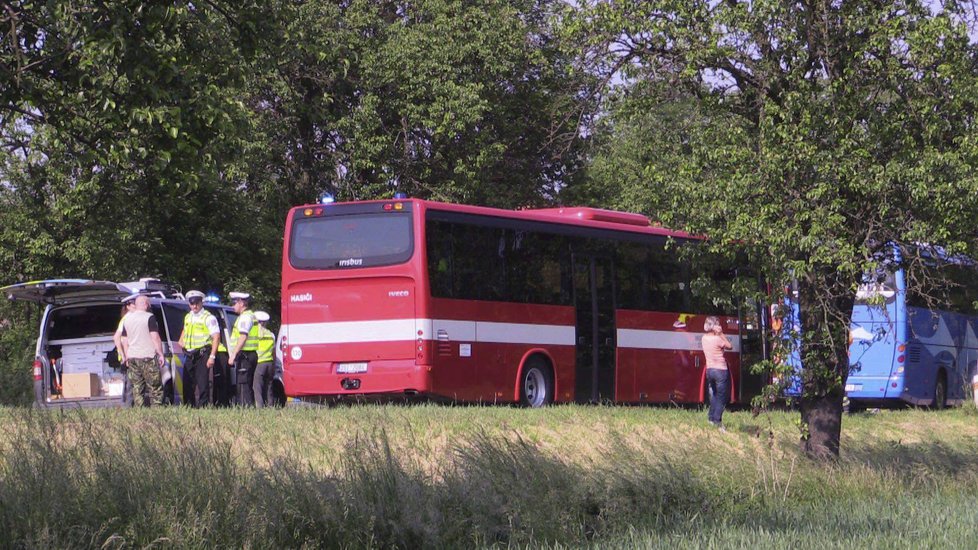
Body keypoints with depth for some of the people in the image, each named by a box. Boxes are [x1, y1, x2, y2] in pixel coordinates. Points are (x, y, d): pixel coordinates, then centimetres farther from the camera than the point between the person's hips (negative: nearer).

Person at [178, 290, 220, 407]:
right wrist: (181, 340, 16)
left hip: (202, 355, -7)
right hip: (189, 356, 7)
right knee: (187, 384, 8)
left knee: (202, 384, -11)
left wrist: (212, 356, -19)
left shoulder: (209, 318, -7)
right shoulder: (188, 317, 16)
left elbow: (216, 337, -12)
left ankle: (203, 406, -10)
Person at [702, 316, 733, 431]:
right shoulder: (717, 339, -17)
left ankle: (711, 418, 24)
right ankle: (717, 422, -2)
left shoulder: (704, 338, 3)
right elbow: (730, 346, -4)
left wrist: (718, 334, -2)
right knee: (721, 397, 1)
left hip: (709, 370, 7)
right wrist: (721, 334, -7)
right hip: (720, 370, -7)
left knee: (714, 394, 23)